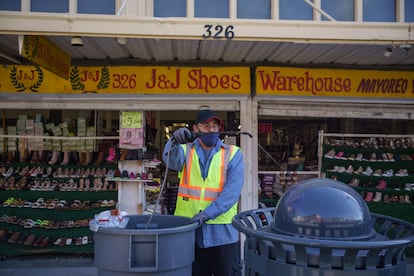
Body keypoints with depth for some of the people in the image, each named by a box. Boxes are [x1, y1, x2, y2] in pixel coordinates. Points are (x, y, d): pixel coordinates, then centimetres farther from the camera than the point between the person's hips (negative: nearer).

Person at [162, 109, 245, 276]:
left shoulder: (233, 154, 2)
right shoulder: (186, 150, 5)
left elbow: (232, 191, -9)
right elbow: (171, 160, -18)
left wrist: (206, 214, -19)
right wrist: (174, 141, -39)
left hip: (222, 232, -1)